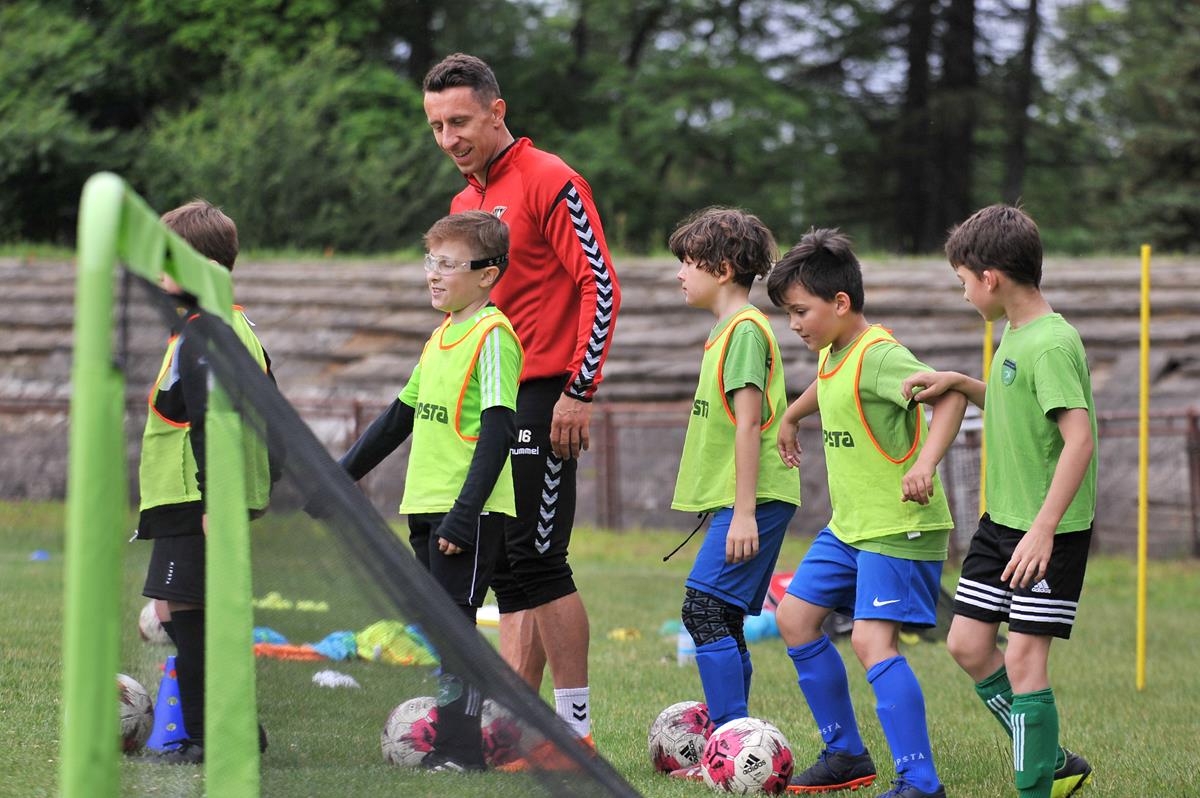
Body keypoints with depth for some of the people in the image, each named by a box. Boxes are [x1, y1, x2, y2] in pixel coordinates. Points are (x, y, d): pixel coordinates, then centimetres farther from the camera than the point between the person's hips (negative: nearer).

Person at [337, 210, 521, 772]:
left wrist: (464, 513, -23)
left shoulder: (492, 335, -11)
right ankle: (445, 741, 15)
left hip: (470, 514, -9)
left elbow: (498, 430, -18)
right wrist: (344, 472, 27)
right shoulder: (441, 336, 16)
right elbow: (402, 415, 26)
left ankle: (459, 751, -9)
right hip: (427, 510, 9)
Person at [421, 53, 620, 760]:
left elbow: (601, 285, -14)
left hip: (544, 402, -9)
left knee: (536, 563, -10)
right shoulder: (465, 201, 17)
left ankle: (576, 729, -6)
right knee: (511, 571, 7)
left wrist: (580, 391, -17)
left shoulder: (549, 181, -9)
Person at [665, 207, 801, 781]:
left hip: (753, 498, -10)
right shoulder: (727, 329, 18)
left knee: (704, 609, -14)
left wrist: (744, 512, -21)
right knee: (723, 620, 10)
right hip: (736, 500, 10)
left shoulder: (745, 330, -13)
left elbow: (748, 425, -18)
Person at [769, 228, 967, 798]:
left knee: (871, 639, -20)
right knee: (795, 617, 13)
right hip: (849, 525, 10)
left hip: (901, 528, -10)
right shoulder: (832, 354, 8)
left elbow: (949, 395, -33)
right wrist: (791, 416, 46)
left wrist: (925, 462, -44)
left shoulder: (880, 355, -21)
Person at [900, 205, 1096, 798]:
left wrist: (1043, 528, -31)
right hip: (1001, 520, 10)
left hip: (1051, 531, -10)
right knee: (968, 643, 9)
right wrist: (960, 384, 12)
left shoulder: (1052, 344, -21)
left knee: (1024, 657, -9)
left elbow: (1080, 437, -28)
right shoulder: (1013, 333, 9)